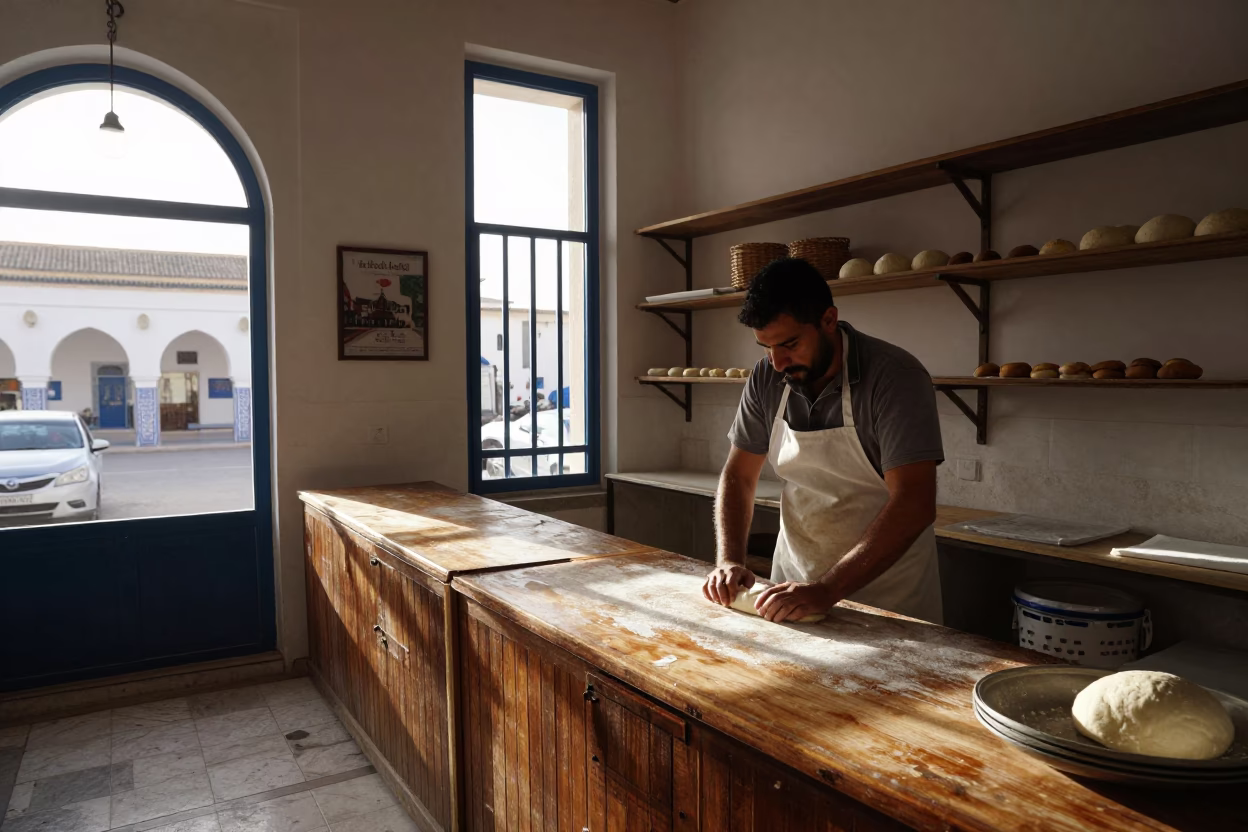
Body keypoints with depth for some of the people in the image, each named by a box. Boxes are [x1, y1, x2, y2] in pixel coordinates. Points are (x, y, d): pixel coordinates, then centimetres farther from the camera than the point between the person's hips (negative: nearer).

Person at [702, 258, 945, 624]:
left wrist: (826, 590, -34)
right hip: (794, 581, 5)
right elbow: (739, 475, 2)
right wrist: (729, 561, -13)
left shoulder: (895, 376, -22)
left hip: (886, 594, -4)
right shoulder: (767, 378, -6)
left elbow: (914, 505, -28)